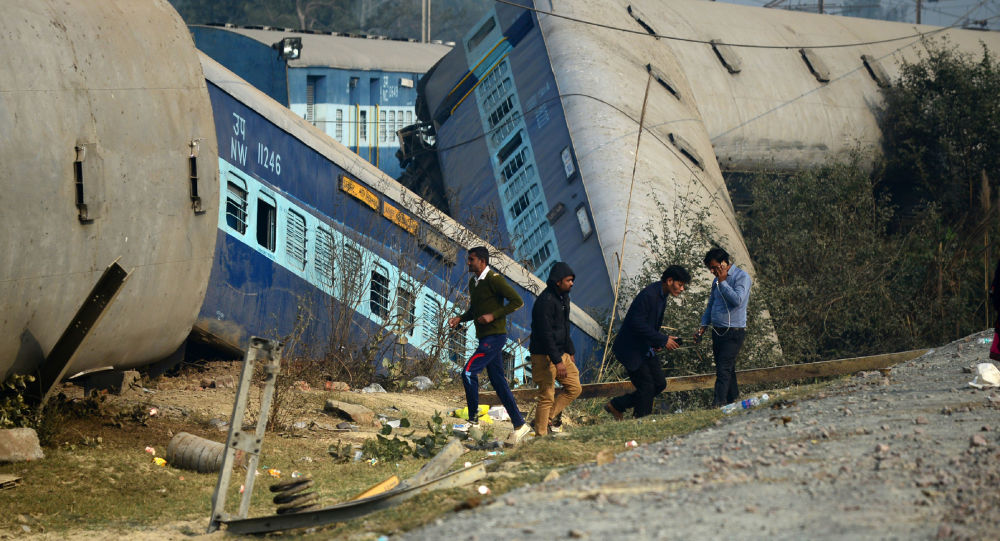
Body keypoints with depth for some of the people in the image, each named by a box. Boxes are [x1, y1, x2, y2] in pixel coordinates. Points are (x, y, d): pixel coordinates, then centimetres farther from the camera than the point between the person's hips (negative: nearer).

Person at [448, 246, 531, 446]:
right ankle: (519, 425, 11)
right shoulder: (473, 282, 15)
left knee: (468, 372, -17)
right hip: (484, 338, 10)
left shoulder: (494, 280, -13)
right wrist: (460, 318, 8)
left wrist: (493, 316, -19)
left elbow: (517, 301, -15)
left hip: (495, 337, -10)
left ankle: (473, 419, -10)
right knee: (498, 382, 8)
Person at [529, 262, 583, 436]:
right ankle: (541, 433, 3)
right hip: (545, 356, -10)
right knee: (547, 397, -5)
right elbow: (545, 334, -24)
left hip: (561, 354, 10)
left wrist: (570, 352, 23)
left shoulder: (563, 298, 12)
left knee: (574, 388, 10)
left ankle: (549, 417, 19)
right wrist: (557, 361, -25)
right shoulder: (545, 301, -20)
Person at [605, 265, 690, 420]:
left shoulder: (661, 295, 7)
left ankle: (616, 406, 16)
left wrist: (657, 342, 4)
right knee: (647, 386, -10)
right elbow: (637, 324, -28)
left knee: (660, 384, 6)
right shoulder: (648, 295, -24)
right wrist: (663, 340, -24)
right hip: (631, 349, -10)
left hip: (646, 349, 10)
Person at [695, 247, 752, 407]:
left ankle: (718, 405, -20)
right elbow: (711, 305, 23)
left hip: (734, 332, -8)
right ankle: (733, 401, 18)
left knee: (723, 370, -15)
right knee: (727, 370, 11)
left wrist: (722, 282, -17)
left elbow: (737, 300, -23)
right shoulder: (716, 280, 15)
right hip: (718, 332, 8)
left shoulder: (741, 276, -9)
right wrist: (703, 326, 13)